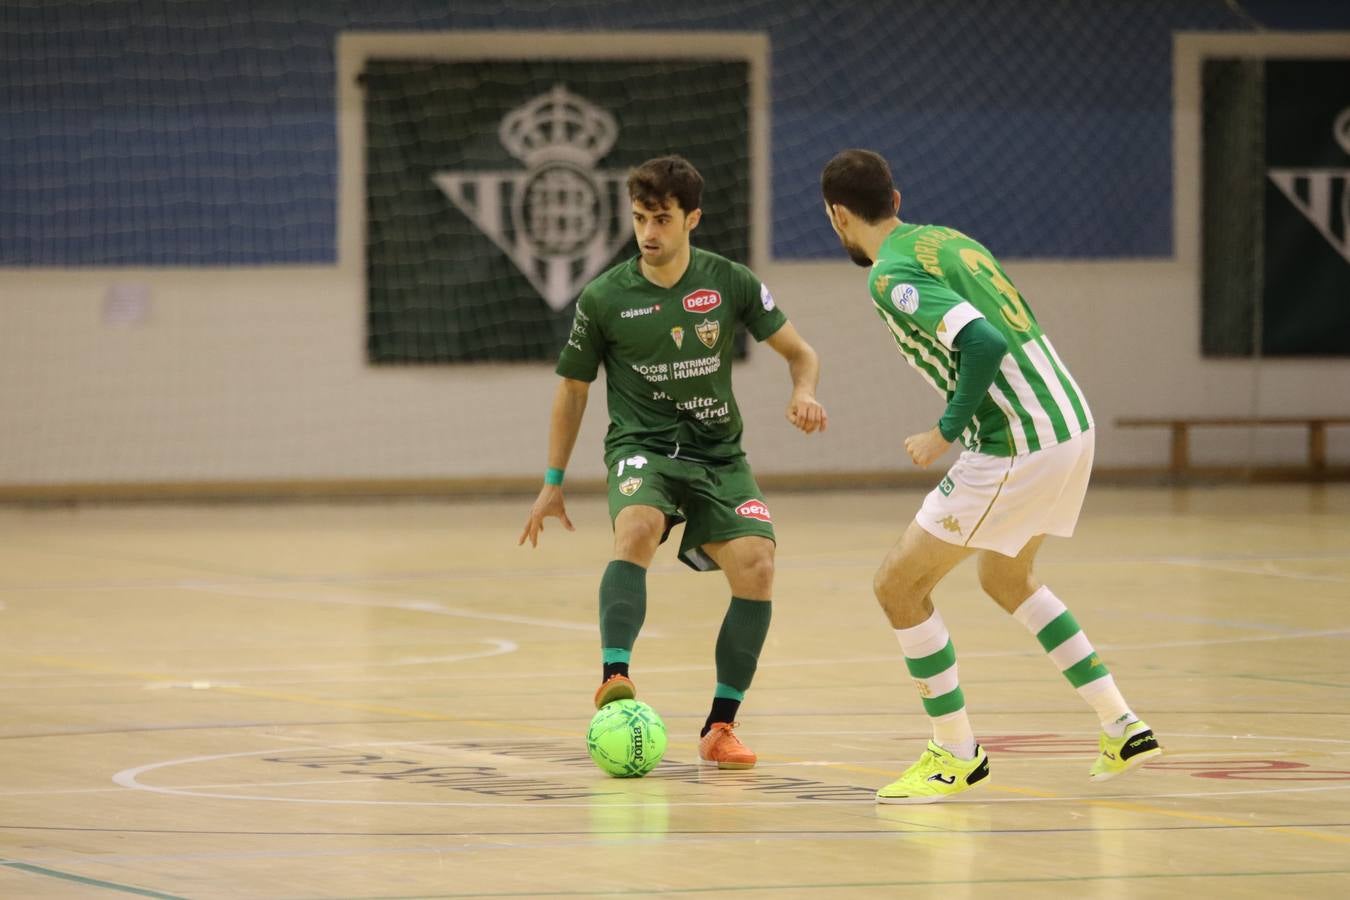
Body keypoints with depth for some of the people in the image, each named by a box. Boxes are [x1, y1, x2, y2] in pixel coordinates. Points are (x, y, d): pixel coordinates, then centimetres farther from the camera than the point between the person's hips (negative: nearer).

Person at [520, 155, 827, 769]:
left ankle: (720, 726, -8)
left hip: (718, 451, 2)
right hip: (641, 447, -2)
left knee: (756, 564, -20)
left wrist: (804, 393, -15)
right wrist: (553, 482, 13)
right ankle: (614, 681, -44)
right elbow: (573, 387, 12)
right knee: (638, 528, -36)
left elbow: (799, 353, 9)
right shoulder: (605, 298, -2)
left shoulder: (729, 283, -1)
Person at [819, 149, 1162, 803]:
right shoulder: (946, 239, 14)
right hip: (1071, 424, 9)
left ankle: (955, 753, 10)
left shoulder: (892, 276, -13)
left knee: (898, 585, 2)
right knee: (1007, 580, 29)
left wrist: (946, 433, -15)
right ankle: (1123, 729, 26)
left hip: (1016, 447, -9)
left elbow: (984, 344, -26)